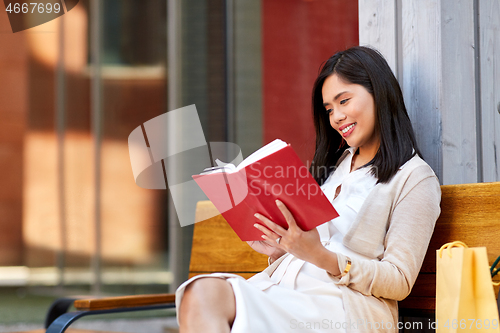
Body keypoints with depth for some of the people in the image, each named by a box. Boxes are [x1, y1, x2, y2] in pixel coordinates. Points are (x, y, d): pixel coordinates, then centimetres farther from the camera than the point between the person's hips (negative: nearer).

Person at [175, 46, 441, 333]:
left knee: (206, 299, -33)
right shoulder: (335, 164, 28)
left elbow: (399, 281, -5)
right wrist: (278, 250, 5)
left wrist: (321, 257, -16)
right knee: (202, 291, -30)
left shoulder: (415, 177, 5)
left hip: (348, 304, -7)